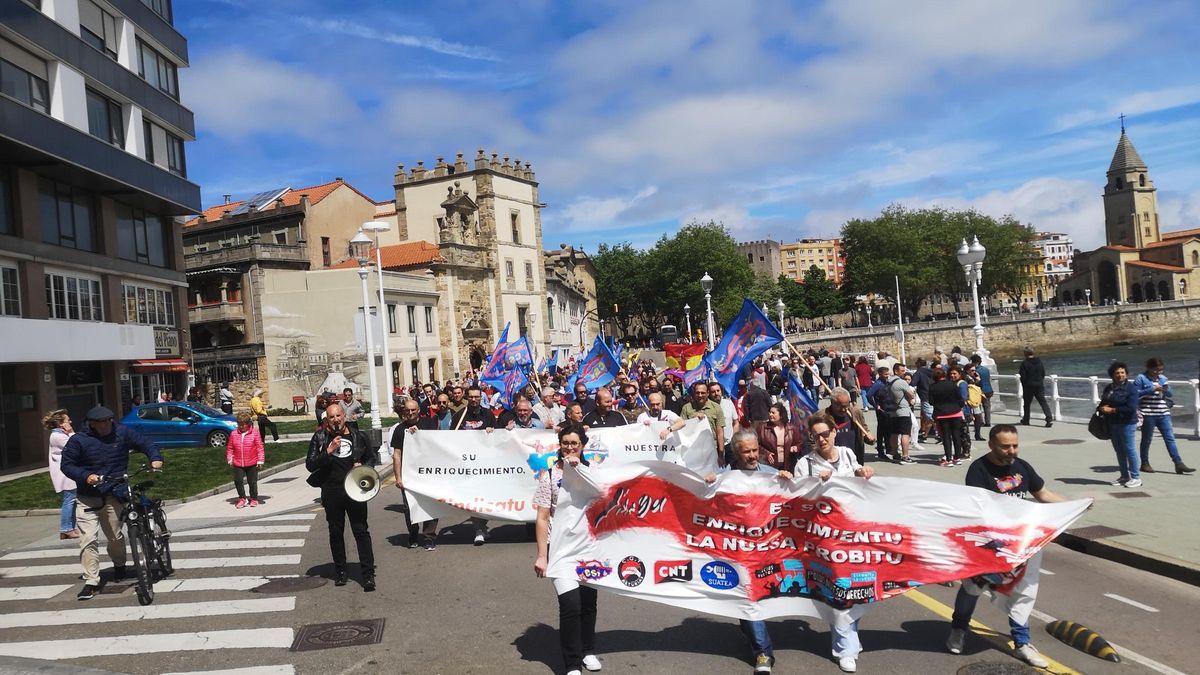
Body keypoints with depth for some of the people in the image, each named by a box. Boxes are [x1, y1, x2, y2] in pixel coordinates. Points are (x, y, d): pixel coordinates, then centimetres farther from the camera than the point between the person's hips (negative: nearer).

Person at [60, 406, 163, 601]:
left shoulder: (122, 433, 0)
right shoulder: (78, 440, -4)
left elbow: (144, 443, 6)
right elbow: (67, 464, -1)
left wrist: (155, 458, -12)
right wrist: (85, 476, -17)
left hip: (114, 496, 1)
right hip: (87, 498, -1)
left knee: (116, 536, 11)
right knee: (88, 539, -11)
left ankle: (119, 565, 40)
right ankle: (90, 581, -6)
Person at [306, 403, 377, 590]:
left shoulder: (358, 436, 5)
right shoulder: (320, 438, 2)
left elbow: (371, 458, 17)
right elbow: (310, 465, -3)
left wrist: (363, 466, -4)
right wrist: (328, 452, -16)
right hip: (331, 493, 1)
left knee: (361, 531, -3)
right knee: (336, 533, 12)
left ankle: (368, 574, -1)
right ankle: (340, 572, 26)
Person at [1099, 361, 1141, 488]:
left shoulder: (1131, 388, -8)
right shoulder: (1109, 388, 13)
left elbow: (1131, 408, -17)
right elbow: (1103, 403, 21)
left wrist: (1112, 410, -17)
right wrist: (1102, 408, -3)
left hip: (1126, 423, -7)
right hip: (1112, 424, 7)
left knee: (1129, 449, -3)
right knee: (1119, 450, 11)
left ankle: (1136, 477, 6)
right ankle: (1124, 476, 20)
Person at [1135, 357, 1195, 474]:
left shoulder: (1163, 378, 11)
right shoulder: (1141, 378, -5)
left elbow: (1169, 394, 18)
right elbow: (1135, 393, -14)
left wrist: (1167, 390, -6)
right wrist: (1152, 389, -19)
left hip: (1163, 413, 5)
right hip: (1148, 414, -5)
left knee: (1170, 438, 2)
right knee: (1147, 439, 7)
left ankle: (1179, 464, 2)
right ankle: (1145, 464, 17)